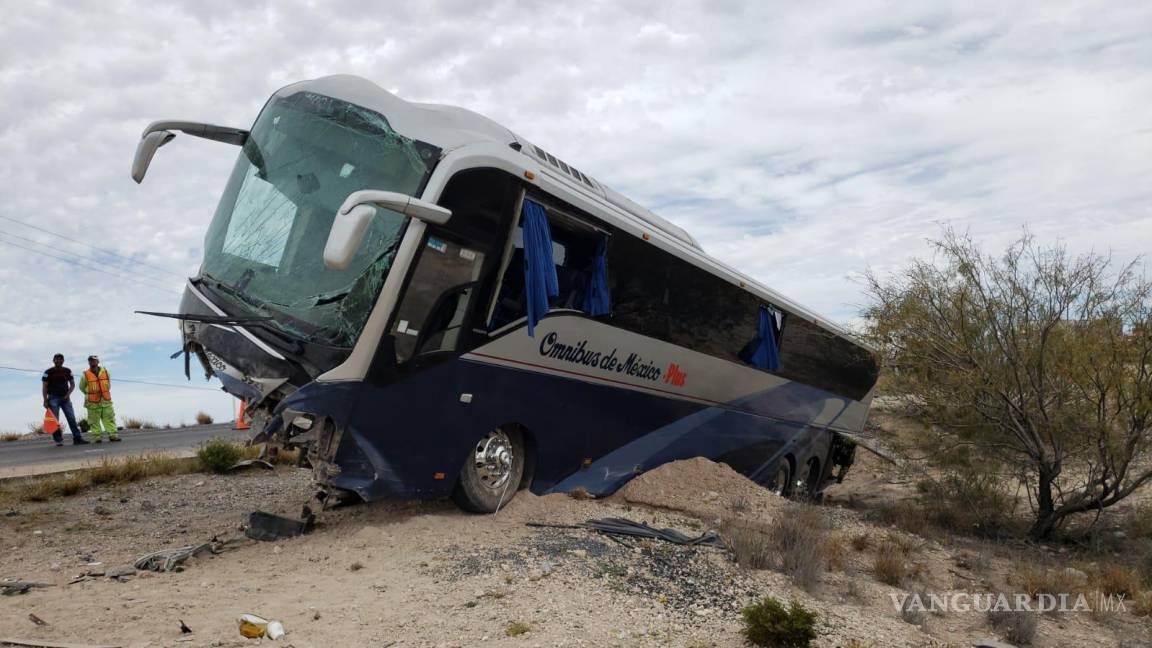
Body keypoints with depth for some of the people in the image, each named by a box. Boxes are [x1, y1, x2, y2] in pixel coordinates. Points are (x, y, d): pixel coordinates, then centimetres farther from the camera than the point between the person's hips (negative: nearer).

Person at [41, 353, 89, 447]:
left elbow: (72, 384, 13)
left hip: (65, 397, 3)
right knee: (54, 420, -3)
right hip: (53, 398, -3)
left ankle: (77, 438, -4)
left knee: (72, 418, -3)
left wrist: (68, 394, -3)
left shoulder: (67, 371, 8)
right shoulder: (48, 372, -1)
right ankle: (58, 441, 0)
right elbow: (44, 387, -2)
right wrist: (45, 401, -8)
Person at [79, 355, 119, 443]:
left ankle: (113, 435, 0)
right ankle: (98, 436, 5)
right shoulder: (85, 375, -3)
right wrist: (91, 394, 12)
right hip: (92, 403, -2)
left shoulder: (105, 372, 6)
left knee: (109, 419, 0)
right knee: (94, 421, 0)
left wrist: (104, 393, 12)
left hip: (106, 401, 2)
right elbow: (82, 387, 11)